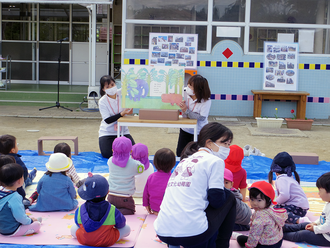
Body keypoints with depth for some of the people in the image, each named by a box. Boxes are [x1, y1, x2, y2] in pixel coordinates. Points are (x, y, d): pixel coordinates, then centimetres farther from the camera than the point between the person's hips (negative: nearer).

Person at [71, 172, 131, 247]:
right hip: (107, 242, -3)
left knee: (73, 228, 30)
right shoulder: (113, 211, -24)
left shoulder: (80, 211, -20)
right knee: (127, 228, 13)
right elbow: (121, 224, -5)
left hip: (83, 241, 3)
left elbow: (78, 224, 0)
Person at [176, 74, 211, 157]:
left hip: (198, 131, -4)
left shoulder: (206, 101, -21)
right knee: (180, 154, 10)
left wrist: (186, 110, -31)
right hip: (185, 129, 4)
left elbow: (201, 118, -27)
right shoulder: (186, 94, -9)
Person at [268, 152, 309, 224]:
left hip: (298, 208, -10)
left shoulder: (282, 179, -10)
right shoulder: (289, 177, 22)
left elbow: (285, 195, -25)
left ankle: (300, 220, -35)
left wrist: (276, 202, -8)